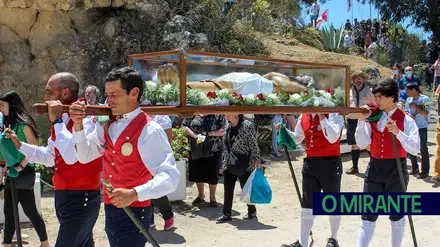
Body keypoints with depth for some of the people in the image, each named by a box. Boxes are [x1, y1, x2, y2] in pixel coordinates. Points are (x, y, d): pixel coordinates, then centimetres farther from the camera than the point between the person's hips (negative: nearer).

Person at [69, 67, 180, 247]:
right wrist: (78, 125, -9)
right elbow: (84, 156, 5)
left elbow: (170, 177, -27)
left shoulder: (149, 131, -20)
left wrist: (135, 194, -40)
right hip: (110, 210, 7)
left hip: (134, 213, -7)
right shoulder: (107, 125, 5)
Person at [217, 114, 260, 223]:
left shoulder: (247, 126, -13)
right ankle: (227, 214, 16)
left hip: (244, 164, -6)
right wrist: (225, 160, 17)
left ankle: (252, 212, 26)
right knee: (228, 189, 7)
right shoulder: (228, 126, 8)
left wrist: (256, 160, -14)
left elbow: (254, 145, -12)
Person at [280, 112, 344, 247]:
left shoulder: (334, 114, -9)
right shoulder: (303, 117, 9)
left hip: (330, 163, -5)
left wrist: (322, 117, -22)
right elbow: (297, 138, 19)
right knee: (307, 204, 7)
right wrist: (285, 131, 2)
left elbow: (333, 138, -23)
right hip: (310, 163, 5)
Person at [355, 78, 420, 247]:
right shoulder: (372, 117, 2)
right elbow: (362, 144, -5)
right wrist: (362, 120, -13)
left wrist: (398, 133, -26)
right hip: (374, 168, 2)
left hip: (396, 169, -2)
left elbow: (415, 149, -14)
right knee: (368, 215, 2)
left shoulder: (406, 120, -7)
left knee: (397, 215, 13)